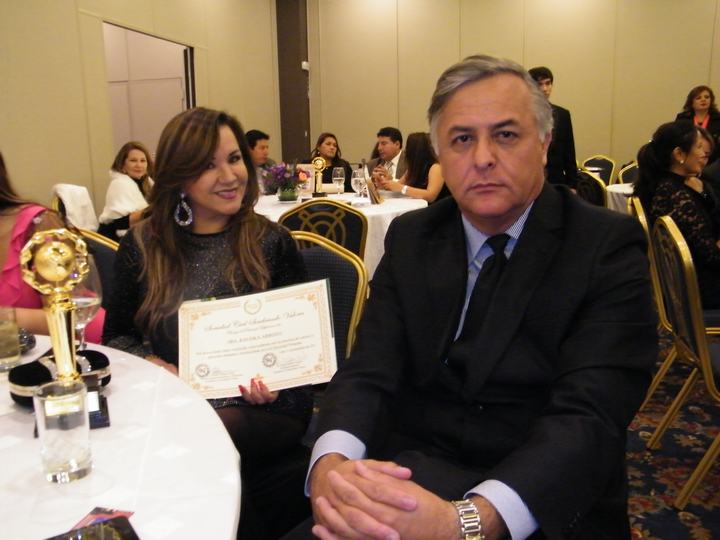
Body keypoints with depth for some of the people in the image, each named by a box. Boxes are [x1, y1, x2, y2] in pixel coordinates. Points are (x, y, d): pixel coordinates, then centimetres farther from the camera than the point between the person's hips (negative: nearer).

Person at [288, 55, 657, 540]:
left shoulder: (608, 248, -8)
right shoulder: (410, 237, 4)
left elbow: (587, 418, -18)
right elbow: (369, 371, -4)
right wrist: (331, 464, -25)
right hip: (414, 480, 3)